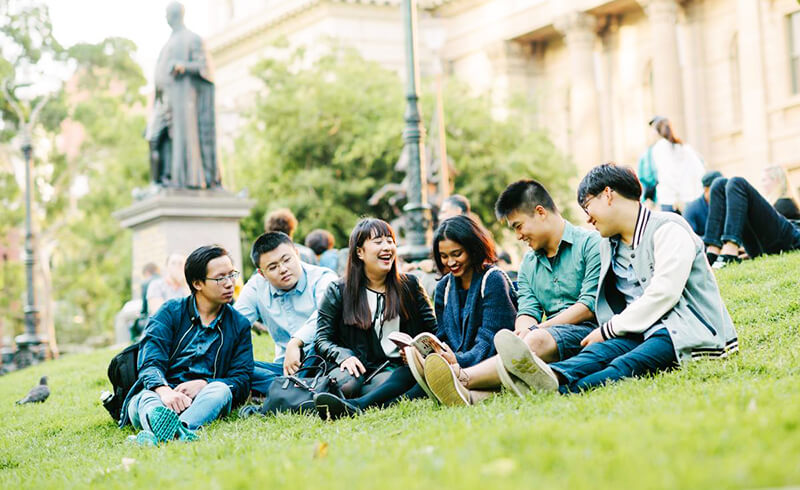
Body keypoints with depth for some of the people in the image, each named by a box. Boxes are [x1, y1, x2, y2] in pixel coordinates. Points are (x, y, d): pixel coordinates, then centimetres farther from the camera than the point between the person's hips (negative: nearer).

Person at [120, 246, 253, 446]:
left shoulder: (239, 325, 14)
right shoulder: (170, 311, 8)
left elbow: (242, 381, 5)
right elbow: (150, 363, -7)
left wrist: (203, 384, -16)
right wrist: (165, 391, -31)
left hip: (202, 399, 1)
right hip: (159, 395, -1)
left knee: (220, 390, -32)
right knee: (148, 398, -34)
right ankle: (160, 421, -73)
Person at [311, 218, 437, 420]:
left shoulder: (409, 285, 16)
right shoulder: (338, 292, 11)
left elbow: (433, 331, 13)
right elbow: (322, 339, 8)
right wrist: (343, 356, -14)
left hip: (396, 368, -1)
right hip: (358, 367, 1)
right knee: (345, 384, -37)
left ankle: (355, 405, -54)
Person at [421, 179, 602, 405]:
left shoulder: (590, 243, 3)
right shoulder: (528, 263, 25)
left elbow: (589, 306, -7)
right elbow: (527, 312, 13)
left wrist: (538, 329, -12)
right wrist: (525, 329, -13)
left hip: (585, 331, -6)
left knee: (537, 340, -35)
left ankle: (462, 378, -53)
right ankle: (474, 395, -58)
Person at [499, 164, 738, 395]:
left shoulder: (668, 230, -3)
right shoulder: (609, 243, 23)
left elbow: (663, 294, -15)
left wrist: (609, 330, -12)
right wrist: (605, 334, -1)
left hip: (689, 332, -6)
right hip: (644, 332, 6)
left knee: (627, 365, -34)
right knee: (603, 350, -28)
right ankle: (554, 376, -60)